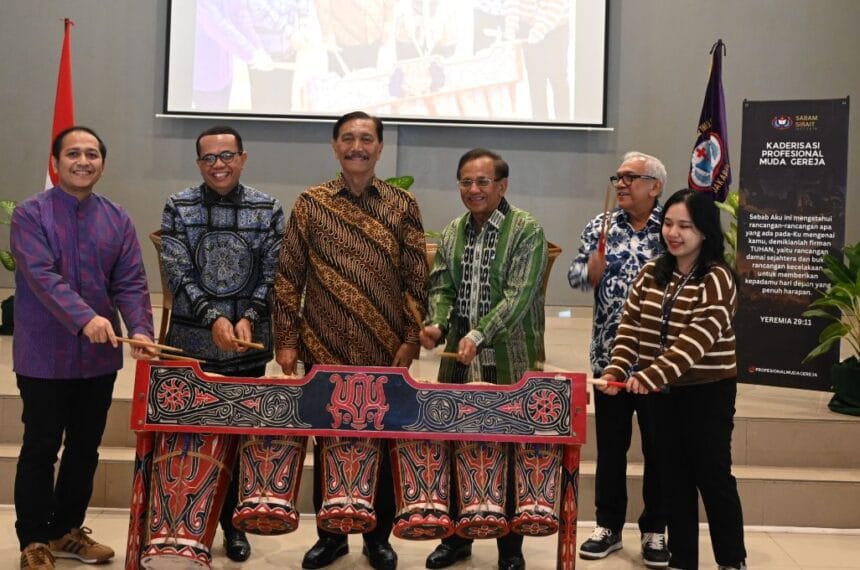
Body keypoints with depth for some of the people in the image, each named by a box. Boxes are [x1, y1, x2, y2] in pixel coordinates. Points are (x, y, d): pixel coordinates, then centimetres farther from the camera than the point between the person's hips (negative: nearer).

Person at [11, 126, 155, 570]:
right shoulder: (30, 214, -7)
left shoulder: (117, 220, 6)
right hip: (45, 357, -4)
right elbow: (42, 276, -20)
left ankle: (67, 531, 30)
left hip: (99, 356, 4)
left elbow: (131, 283, -1)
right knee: (41, 449, 5)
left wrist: (140, 329, -19)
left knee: (86, 448, 13)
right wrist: (85, 319, -34)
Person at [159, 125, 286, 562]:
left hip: (249, 347, 1)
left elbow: (273, 275, 0)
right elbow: (177, 273, -8)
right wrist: (213, 318, -20)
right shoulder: (179, 207, 0)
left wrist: (249, 318, -15)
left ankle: (232, 523, 25)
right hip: (191, 344, 0)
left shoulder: (268, 210, 2)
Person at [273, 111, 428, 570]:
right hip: (324, 348, 0)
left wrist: (411, 339, -5)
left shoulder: (402, 206, 3)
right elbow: (288, 278, 2)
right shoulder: (310, 204, 3)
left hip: (385, 350, 0)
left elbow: (416, 279, 2)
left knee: (383, 443, 8)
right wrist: (286, 340, -3)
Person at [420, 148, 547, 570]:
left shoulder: (527, 231, -7)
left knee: (508, 456, 4)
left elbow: (518, 295, -16)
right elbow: (442, 287, 10)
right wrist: (437, 323, -11)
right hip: (459, 363, 5)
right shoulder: (452, 233, 11)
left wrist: (478, 334, -27)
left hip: (510, 366, -5)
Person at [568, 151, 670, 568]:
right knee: (610, 445, 11)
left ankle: (655, 530, 22)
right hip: (610, 356, 2)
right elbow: (577, 275, 3)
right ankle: (608, 525, 24)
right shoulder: (601, 226, 6)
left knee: (658, 447, 8)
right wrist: (595, 265, -18)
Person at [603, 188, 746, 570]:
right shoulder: (651, 274, 5)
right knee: (675, 478, 13)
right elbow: (630, 326, 0)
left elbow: (696, 339, -24)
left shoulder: (717, 280, -14)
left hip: (709, 393, -5)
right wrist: (617, 369, -15)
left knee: (713, 477, 5)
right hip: (665, 393, 5)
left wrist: (651, 375, -33)